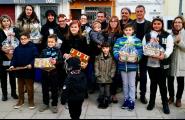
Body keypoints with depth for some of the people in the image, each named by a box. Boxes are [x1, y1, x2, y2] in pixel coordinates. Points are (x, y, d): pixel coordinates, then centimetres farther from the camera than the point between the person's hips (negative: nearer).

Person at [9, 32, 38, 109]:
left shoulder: (33, 48, -8)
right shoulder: (17, 48, 5)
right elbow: (14, 58, 5)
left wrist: (31, 65, -27)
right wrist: (12, 65, -10)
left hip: (29, 71, -4)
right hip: (19, 71, 5)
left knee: (29, 87, 8)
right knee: (20, 87, 16)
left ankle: (31, 101, 22)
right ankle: (20, 101, 31)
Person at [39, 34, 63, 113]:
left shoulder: (58, 51, -1)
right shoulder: (44, 51, 6)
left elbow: (61, 61, -8)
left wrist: (56, 62, -26)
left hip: (54, 73, -3)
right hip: (45, 72, 3)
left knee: (54, 89, 6)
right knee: (45, 89, 12)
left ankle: (54, 105, 19)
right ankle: (45, 103, 27)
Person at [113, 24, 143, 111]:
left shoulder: (137, 40, 2)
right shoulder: (119, 40, 6)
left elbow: (140, 51, -4)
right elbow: (115, 50, -2)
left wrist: (137, 58, -22)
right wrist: (118, 57, -21)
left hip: (132, 64, -2)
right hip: (122, 64, 2)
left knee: (132, 84, 5)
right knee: (125, 84, 13)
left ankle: (132, 101, 15)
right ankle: (126, 100, 25)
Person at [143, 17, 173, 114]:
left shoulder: (167, 36, 3)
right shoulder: (147, 35, 10)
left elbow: (170, 48, -8)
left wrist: (164, 55, -28)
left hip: (163, 64, -2)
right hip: (150, 63, 2)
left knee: (162, 84, 4)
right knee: (153, 83, 14)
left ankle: (165, 104, 18)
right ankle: (152, 102, 28)